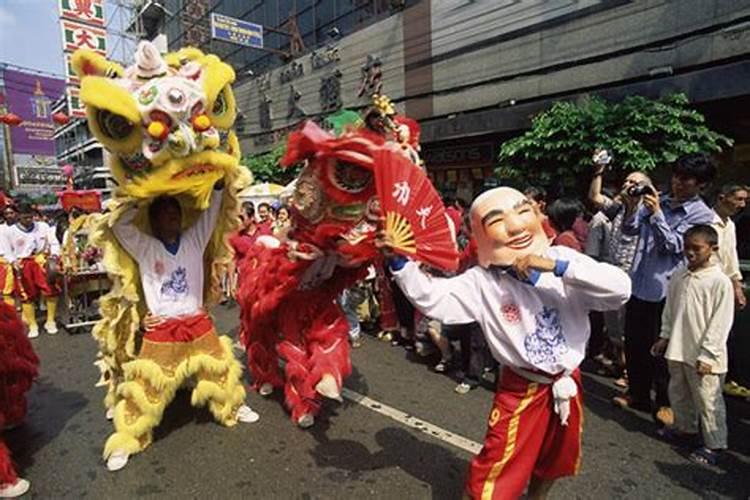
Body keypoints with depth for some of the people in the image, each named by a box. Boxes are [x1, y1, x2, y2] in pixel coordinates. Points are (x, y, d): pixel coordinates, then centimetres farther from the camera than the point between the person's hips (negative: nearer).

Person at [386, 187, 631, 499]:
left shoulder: (563, 258, -11)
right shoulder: (483, 281, -17)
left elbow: (621, 289, -21)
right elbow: (431, 298, -25)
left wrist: (559, 267, -30)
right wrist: (401, 261, -39)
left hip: (567, 382, 4)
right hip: (522, 389, -3)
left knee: (552, 462, 28)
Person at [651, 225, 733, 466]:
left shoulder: (721, 282, -14)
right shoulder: (678, 276, 3)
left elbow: (720, 323, -14)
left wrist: (706, 355, -15)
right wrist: (665, 336, 12)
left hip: (702, 356, -6)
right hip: (678, 350, 6)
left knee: (707, 400, 6)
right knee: (678, 394, 21)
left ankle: (714, 444, 22)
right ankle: (684, 428, 40)